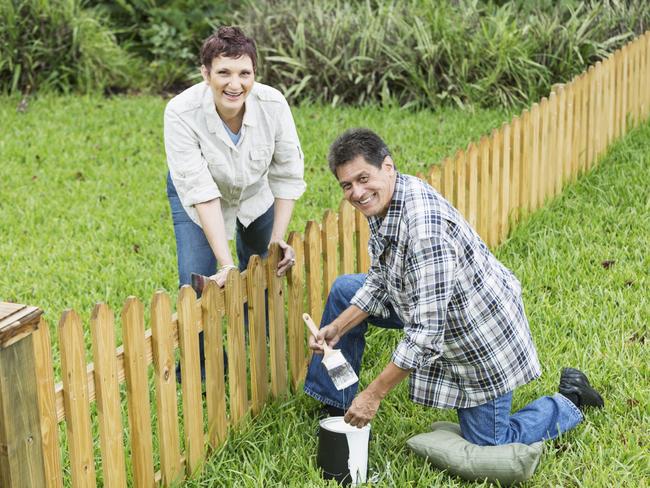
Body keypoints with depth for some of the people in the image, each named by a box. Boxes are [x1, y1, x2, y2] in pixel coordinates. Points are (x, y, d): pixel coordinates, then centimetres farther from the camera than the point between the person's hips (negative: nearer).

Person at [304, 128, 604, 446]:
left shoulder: (425, 227, -38)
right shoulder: (382, 203, -8)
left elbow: (425, 335, -36)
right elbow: (379, 280, 7)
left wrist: (373, 395, -30)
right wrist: (337, 328, -5)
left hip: (483, 333, -9)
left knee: (487, 448, 1)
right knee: (345, 289, 6)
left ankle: (569, 401, 23)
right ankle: (335, 408, 17)